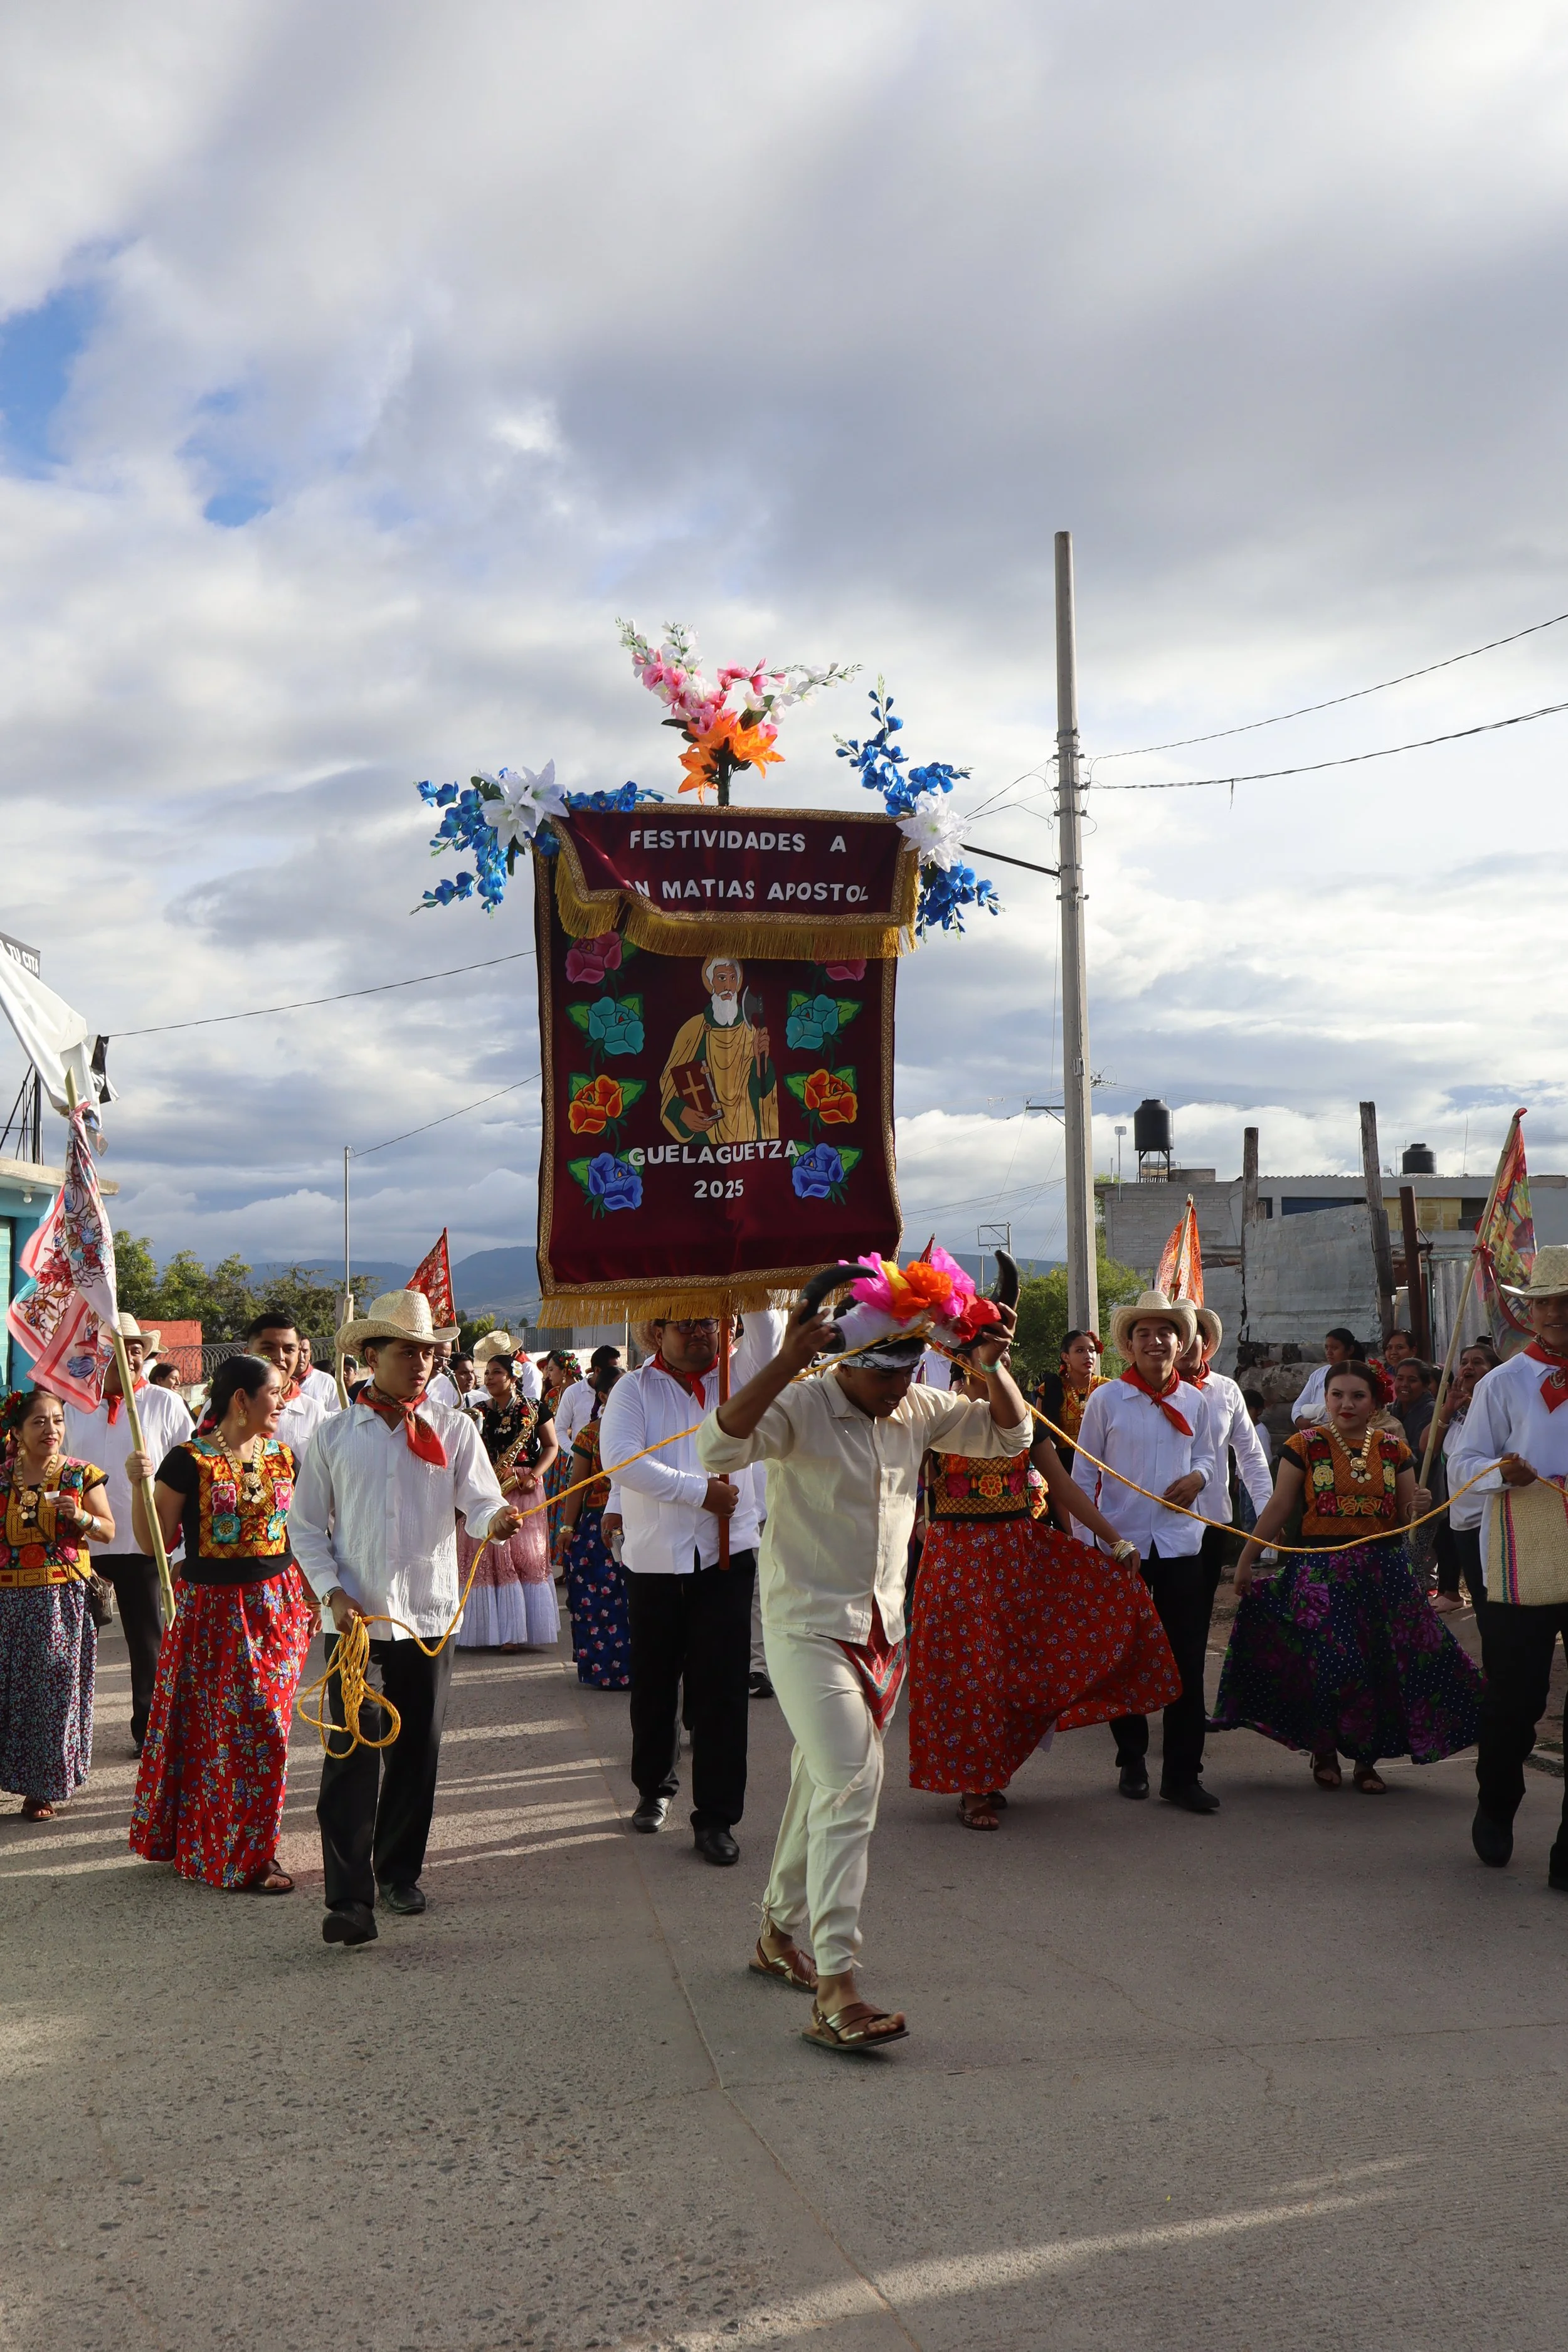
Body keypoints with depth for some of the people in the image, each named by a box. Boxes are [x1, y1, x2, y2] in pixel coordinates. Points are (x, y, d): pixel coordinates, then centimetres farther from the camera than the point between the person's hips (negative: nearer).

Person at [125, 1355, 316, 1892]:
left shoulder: (283, 1457, 5)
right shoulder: (188, 1461, -9)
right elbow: (155, 1542, -6)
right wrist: (139, 1484, -19)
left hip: (276, 1606, 4)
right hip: (212, 1610, -4)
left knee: (266, 1725, 7)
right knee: (240, 1728, -2)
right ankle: (244, 1860, 10)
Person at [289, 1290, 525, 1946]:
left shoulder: (454, 1430, 5)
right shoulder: (334, 1435, 4)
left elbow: (480, 1501, -7)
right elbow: (306, 1525, 7)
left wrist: (495, 1519, -31)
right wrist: (332, 1591, -7)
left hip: (428, 1616, 2)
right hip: (355, 1619, -1)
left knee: (417, 1755, 9)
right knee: (353, 1758, -8)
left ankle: (400, 1871, 27)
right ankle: (350, 1899, -8)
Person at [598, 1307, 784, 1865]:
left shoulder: (736, 1375, 9)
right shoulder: (633, 1390, 1)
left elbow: (767, 1333, -8)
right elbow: (622, 1462, -13)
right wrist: (701, 1491, -14)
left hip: (727, 1556, 1)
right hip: (654, 1561, 0)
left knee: (721, 1691, -3)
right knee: (654, 1686, 13)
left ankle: (716, 1817, 4)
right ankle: (654, 1788, 34)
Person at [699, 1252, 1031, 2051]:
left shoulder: (919, 1410, 6)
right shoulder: (802, 1407, -14)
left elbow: (1010, 1434, 12)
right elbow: (719, 1448, -30)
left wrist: (994, 1367, -7)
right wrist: (785, 1362, -39)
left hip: (882, 1629, 7)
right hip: (807, 1628, -7)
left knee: (823, 1783, 18)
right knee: (850, 1783, -19)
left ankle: (780, 1932, 37)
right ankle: (834, 1989, -20)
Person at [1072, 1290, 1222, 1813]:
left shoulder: (1194, 1401, 5)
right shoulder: (1107, 1399, -3)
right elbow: (1084, 1473, 0)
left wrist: (1197, 1477, -7)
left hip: (1180, 1543, 2)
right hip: (1121, 1543, -2)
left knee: (1187, 1661, -2)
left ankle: (1182, 1774, 4)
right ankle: (1131, 1760, 24)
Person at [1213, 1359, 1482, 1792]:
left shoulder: (1393, 1449, 9)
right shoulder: (1304, 1446, 1)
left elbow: (1406, 1517, 14)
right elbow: (1279, 1509, 2)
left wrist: (1419, 1505, -9)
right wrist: (1246, 1559, 0)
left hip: (1385, 1573, 3)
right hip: (1321, 1573, -3)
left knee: (1382, 1667, 1)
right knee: (1325, 1665, -8)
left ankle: (1367, 1760, 17)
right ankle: (1324, 1752, 17)